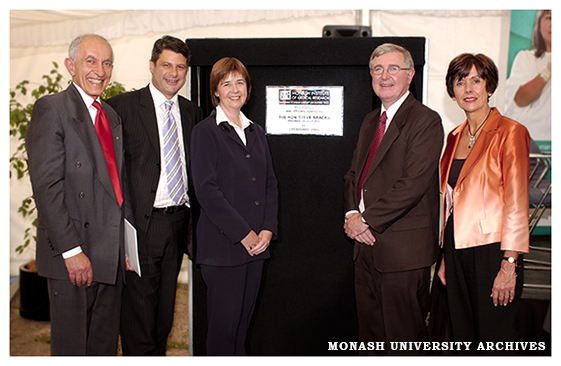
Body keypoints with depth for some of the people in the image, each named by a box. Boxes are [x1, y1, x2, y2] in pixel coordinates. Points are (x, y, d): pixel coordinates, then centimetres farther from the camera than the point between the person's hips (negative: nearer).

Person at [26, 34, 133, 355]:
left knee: (106, 344, 15)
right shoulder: (51, 109, -7)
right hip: (73, 254, -7)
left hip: (112, 255, 7)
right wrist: (72, 250, -19)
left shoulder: (112, 116, 16)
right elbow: (47, 186, -15)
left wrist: (128, 243, 10)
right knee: (71, 347, 4)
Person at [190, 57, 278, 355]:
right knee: (224, 323, -1)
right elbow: (206, 190, -11)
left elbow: (270, 184, 14)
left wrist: (267, 229, 0)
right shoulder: (205, 131, -3)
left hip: (257, 242, 6)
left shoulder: (256, 132, 16)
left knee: (244, 319, 11)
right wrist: (243, 234, -13)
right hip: (223, 244, -6)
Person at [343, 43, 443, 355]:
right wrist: (352, 214, -2)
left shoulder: (426, 121, -11)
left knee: (403, 340, 2)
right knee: (370, 333, 17)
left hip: (404, 248, -8)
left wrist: (367, 220, -15)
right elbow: (354, 174, 17)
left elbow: (413, 184, -19)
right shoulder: (370, 121, 16)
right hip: (366, 244, 8)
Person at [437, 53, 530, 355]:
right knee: (463, 341, 13)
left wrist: (509, 265, -15)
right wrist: (446, 257, 13)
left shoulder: (510, 132, -7)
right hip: (458, 251, 6)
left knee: (495, 344, 1)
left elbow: (516, 203, -11)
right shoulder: (455, 137, 13)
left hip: (492, 250, -6)